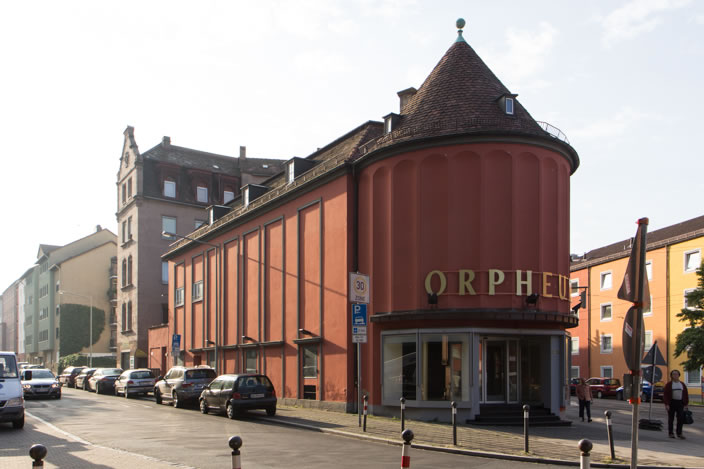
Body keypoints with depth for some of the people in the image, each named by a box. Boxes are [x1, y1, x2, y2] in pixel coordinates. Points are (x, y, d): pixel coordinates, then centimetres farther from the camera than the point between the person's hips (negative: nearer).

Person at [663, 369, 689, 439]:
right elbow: (665, 395, -4)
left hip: (680, 403, 3)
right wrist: (666, 404, -12)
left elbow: (686, 395, 12)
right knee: (671, 418, 3)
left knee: (681, 418, -4)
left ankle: (679, 433, 5)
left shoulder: (682, 384, 10)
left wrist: (686, 404, 4)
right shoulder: (669, 384, 0)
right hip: (671, 403, -3)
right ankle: (671, 433, 11)